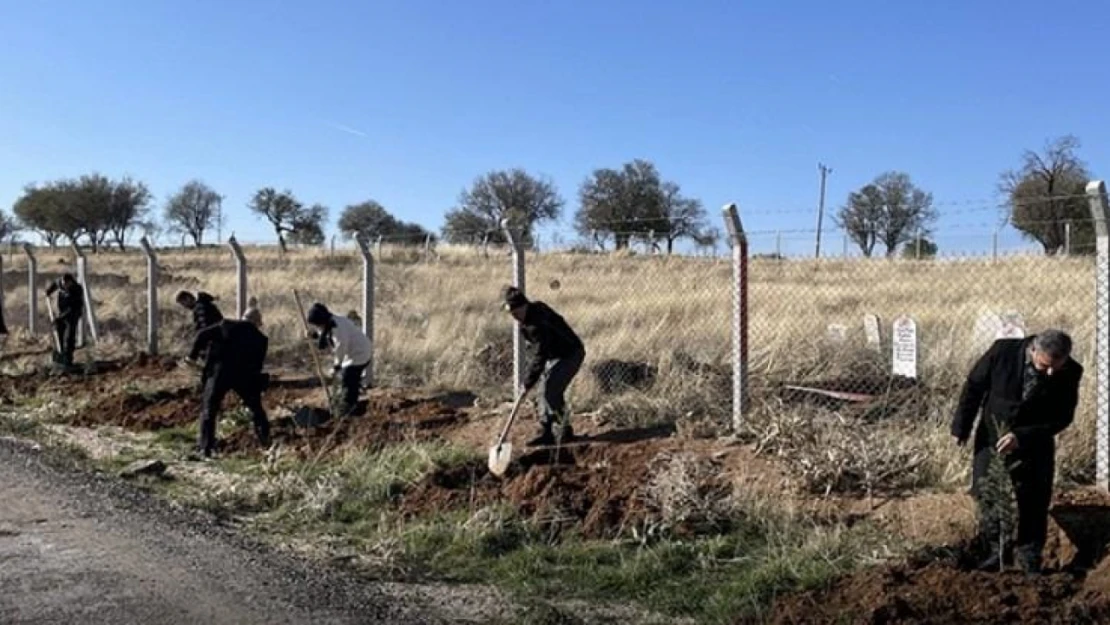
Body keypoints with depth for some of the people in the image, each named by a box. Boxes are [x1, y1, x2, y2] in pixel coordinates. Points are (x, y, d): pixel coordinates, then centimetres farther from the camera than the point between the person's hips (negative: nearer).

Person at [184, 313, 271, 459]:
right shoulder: (261, 339, 13)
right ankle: (266, 442, 17)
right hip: (245, 376, 1)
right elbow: (258, 364, 14)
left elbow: (202, 335, 2)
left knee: (209, 411, 7)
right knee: (256, 409, 19)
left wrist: (193, 355, 10)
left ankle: (205, 448, 0)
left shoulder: (226, 325, 11)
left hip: (220, 371, -1)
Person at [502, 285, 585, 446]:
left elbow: (540, 357, -29)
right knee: (547, 392, 8)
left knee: (550, 392, -14)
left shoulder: (538, 324, -30)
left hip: (570, 355, -10)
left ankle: (566, 430, -1)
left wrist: (528, 383, -24)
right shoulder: (530, 315, -1)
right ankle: (546, 433, 13)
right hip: (556, 355, 10)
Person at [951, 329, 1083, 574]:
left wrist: (1022, 437, -25)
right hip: (992, 437, 1)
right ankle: (999, 551, 24)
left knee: (1033, 504, 4)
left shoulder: (1071, 373, -20)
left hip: (1034, 445, 0)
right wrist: (961, 427, -5)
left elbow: (1062, 417, -14)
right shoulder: (1003, 351, -22)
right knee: (986, 494, 6)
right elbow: (974, 387, -10)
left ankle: (1030, 562, 19)